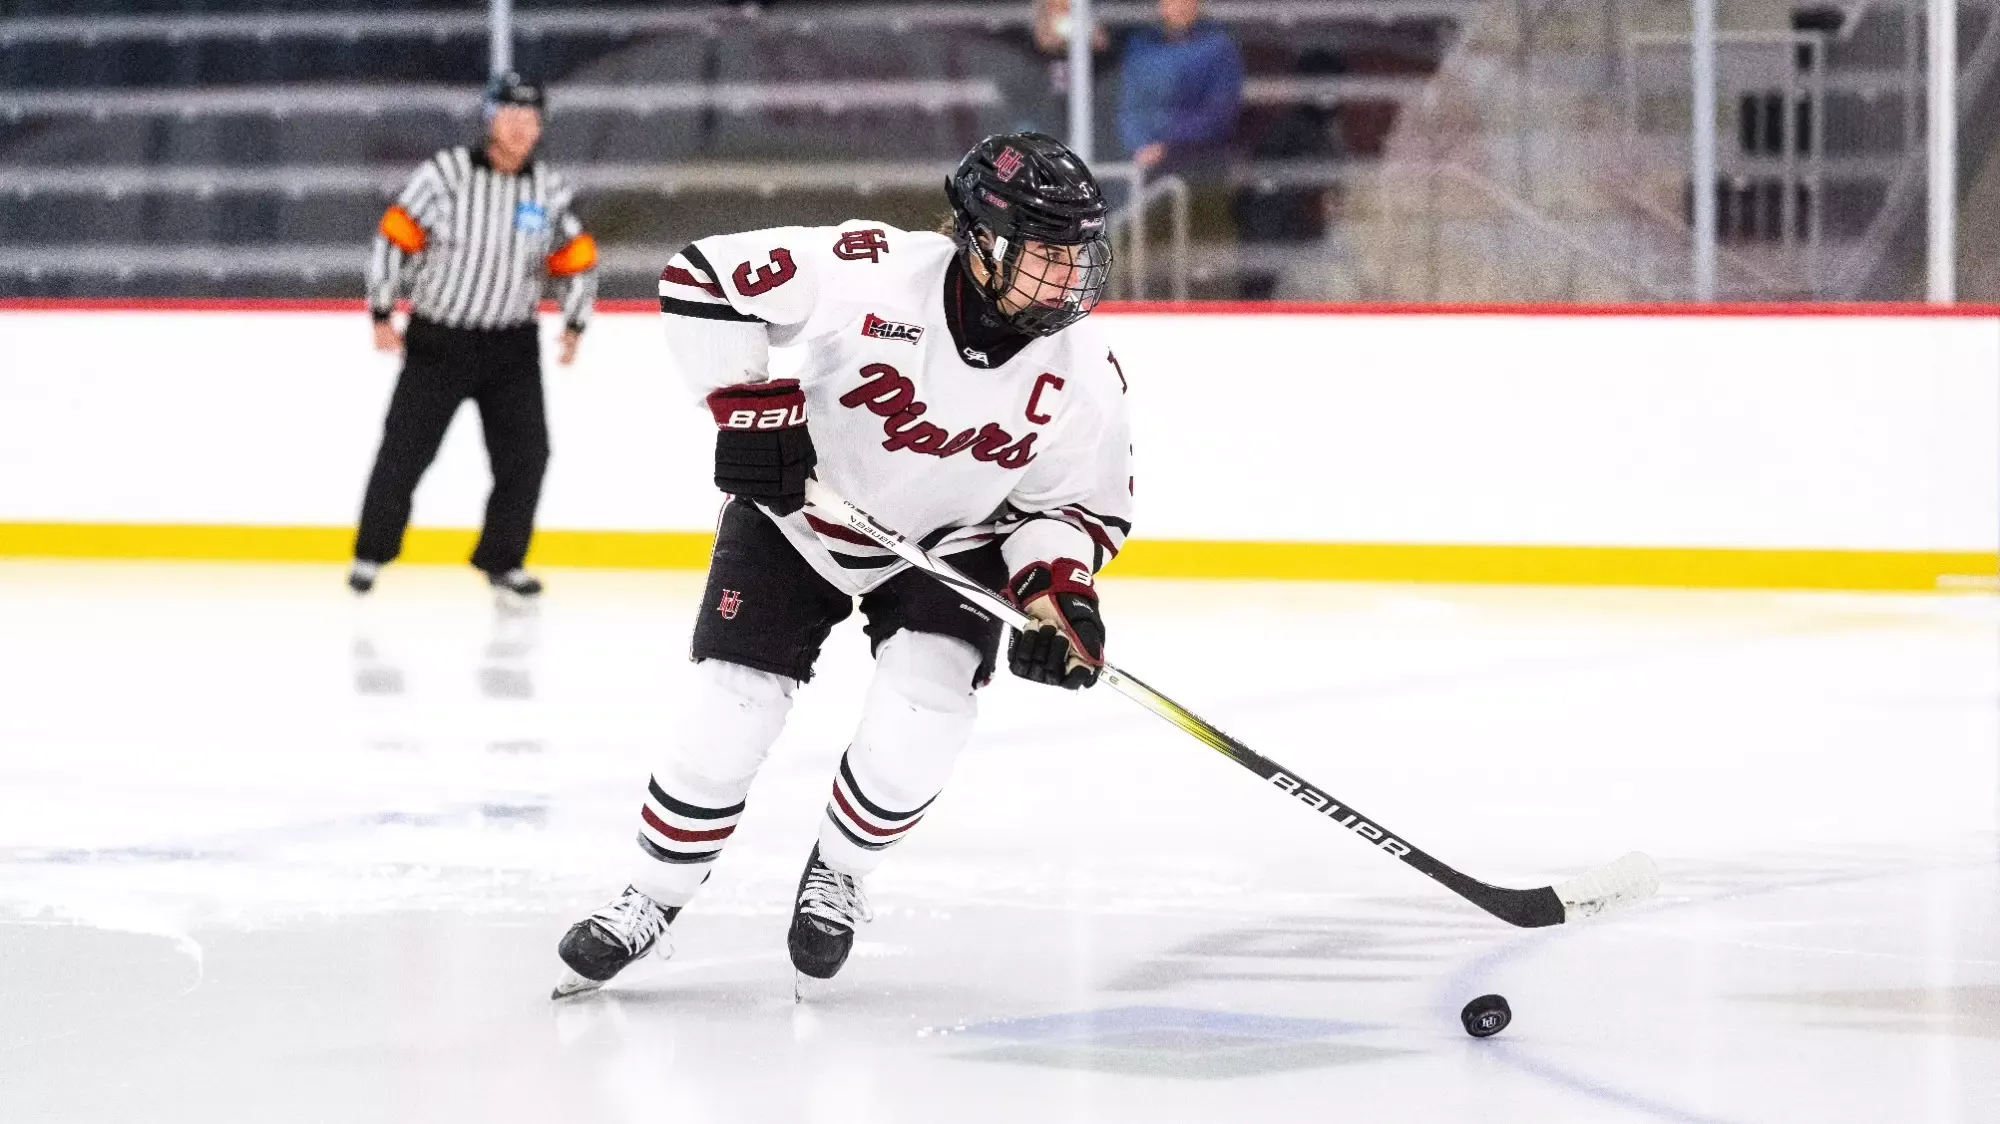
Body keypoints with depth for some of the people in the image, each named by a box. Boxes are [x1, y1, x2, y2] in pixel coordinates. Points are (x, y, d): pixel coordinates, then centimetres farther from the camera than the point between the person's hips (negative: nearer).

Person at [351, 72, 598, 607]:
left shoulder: (552, 191, -1)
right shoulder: (446, 174, -13)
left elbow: (578, 261, 11)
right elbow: (395, 238, -8)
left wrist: (573, 325, 3)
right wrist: (382, 315, -7)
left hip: (512, 345, 3)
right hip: (437, 340, -3)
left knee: (525, 454, -4)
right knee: (405, 450, 0)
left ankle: (503, 561, 10)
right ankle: (372, 552, 16)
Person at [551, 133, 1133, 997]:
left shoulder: (1081, 373, -20)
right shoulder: (869, 273, -30)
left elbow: (1080, 503, -6)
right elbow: (703, 279, -21)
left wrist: (1057, 587, -24)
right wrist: (746, 401, -25)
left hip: (949, 541, 1)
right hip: (798, 514, -1)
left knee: (921, 714, -20)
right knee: (730, 714, -7)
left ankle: (837, 876, 9)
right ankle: (651, 901, 15)